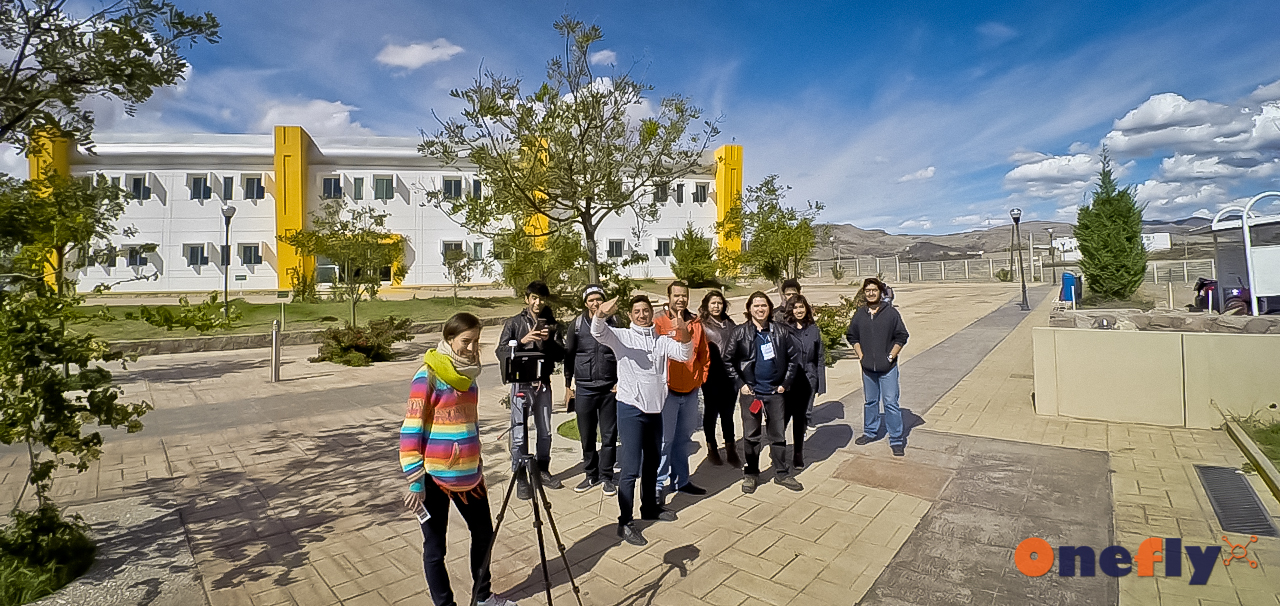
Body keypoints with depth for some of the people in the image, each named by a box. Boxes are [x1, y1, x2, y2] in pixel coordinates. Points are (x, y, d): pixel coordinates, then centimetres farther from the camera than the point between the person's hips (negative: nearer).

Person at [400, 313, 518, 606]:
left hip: (468, 472, 7)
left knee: (484, 532, 17)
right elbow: (411, 430, -14)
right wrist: (415, 482, -15)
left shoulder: (467, 373, 7)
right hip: (435, 476, -7)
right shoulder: (428, 375, -13)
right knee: (435, 547, 7)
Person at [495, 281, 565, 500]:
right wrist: (522, 341, -21)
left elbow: (560, 355, 4)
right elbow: (502, 353, -7)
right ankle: (520, 477, 13)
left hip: (543, 383, 3)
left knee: (545, 431, 13)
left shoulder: (551, 324, 7)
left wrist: (549, 340, -13)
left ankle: (542, 470, 30)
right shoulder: (514, 323, 0)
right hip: (521, 383, -3)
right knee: (519, 433, -1)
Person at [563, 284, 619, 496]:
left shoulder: (614, 323, 1)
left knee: (609, 436, 6)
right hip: (584, 389, 1)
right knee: (587, 436, 9)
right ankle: (591, 475, 25)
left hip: (610, 389, 0)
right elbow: (568, 355, 7)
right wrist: (568, 385, 6)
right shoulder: (577, 325, 2)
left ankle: (606, 476, 21)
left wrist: (621, 381, -1)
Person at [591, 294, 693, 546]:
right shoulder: (622, 336, -3)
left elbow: (684, 354, -5)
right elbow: (598, 332, -20)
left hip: (655, 408, 6)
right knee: (631, 467, -6)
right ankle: (624, 522, 6)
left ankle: (650, 506, 39)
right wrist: (601, 314, -42)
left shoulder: (662, 340, 9)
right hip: (631, 409, -5)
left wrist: (683, 332, -26)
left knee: (652, 462, 20)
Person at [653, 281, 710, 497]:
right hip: (667, 391, -5)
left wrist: (701, 378, 7)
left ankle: (681, 480, 32)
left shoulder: (696, 324, 7)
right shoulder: (659, 322, -8)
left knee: (684, 437, 17)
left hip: (691, 392, 5)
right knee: (664, 439, -1)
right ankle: (659, 482, 14)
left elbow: (704, 354, 12)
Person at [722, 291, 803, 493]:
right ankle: (751, 474, 22)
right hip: (750, 392, -1)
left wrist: (785, 384, 1)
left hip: (775, 392, 2)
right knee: (751, 435, 8)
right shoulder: (740, 332, -4)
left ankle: (781, 473, 25)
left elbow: (792, 359, 7)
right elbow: (728, 360, -1)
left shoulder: (780, 332, 2)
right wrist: (740, 384, -6)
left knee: (778, 435, 10)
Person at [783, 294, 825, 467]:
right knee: (783, 417, -1)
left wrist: (820, 386, 6)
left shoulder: (813, 330, 7)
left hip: (807, 381, 3)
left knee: (800, 418, 11)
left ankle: (798, 455, 26)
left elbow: (820, 358, 10)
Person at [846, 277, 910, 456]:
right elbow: (852, 337, 14)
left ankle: (896, 439, 9)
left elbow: (901, 337, -2)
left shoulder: (891, 312, -5)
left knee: (891, 403, -2)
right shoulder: (859, 314, 4)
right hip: (868, 367, 4)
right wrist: (861, 355, 4)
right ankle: (870, 432, 32)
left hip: (888, 367, -3)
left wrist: (891, 356, -8)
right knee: (870, 401, 17)